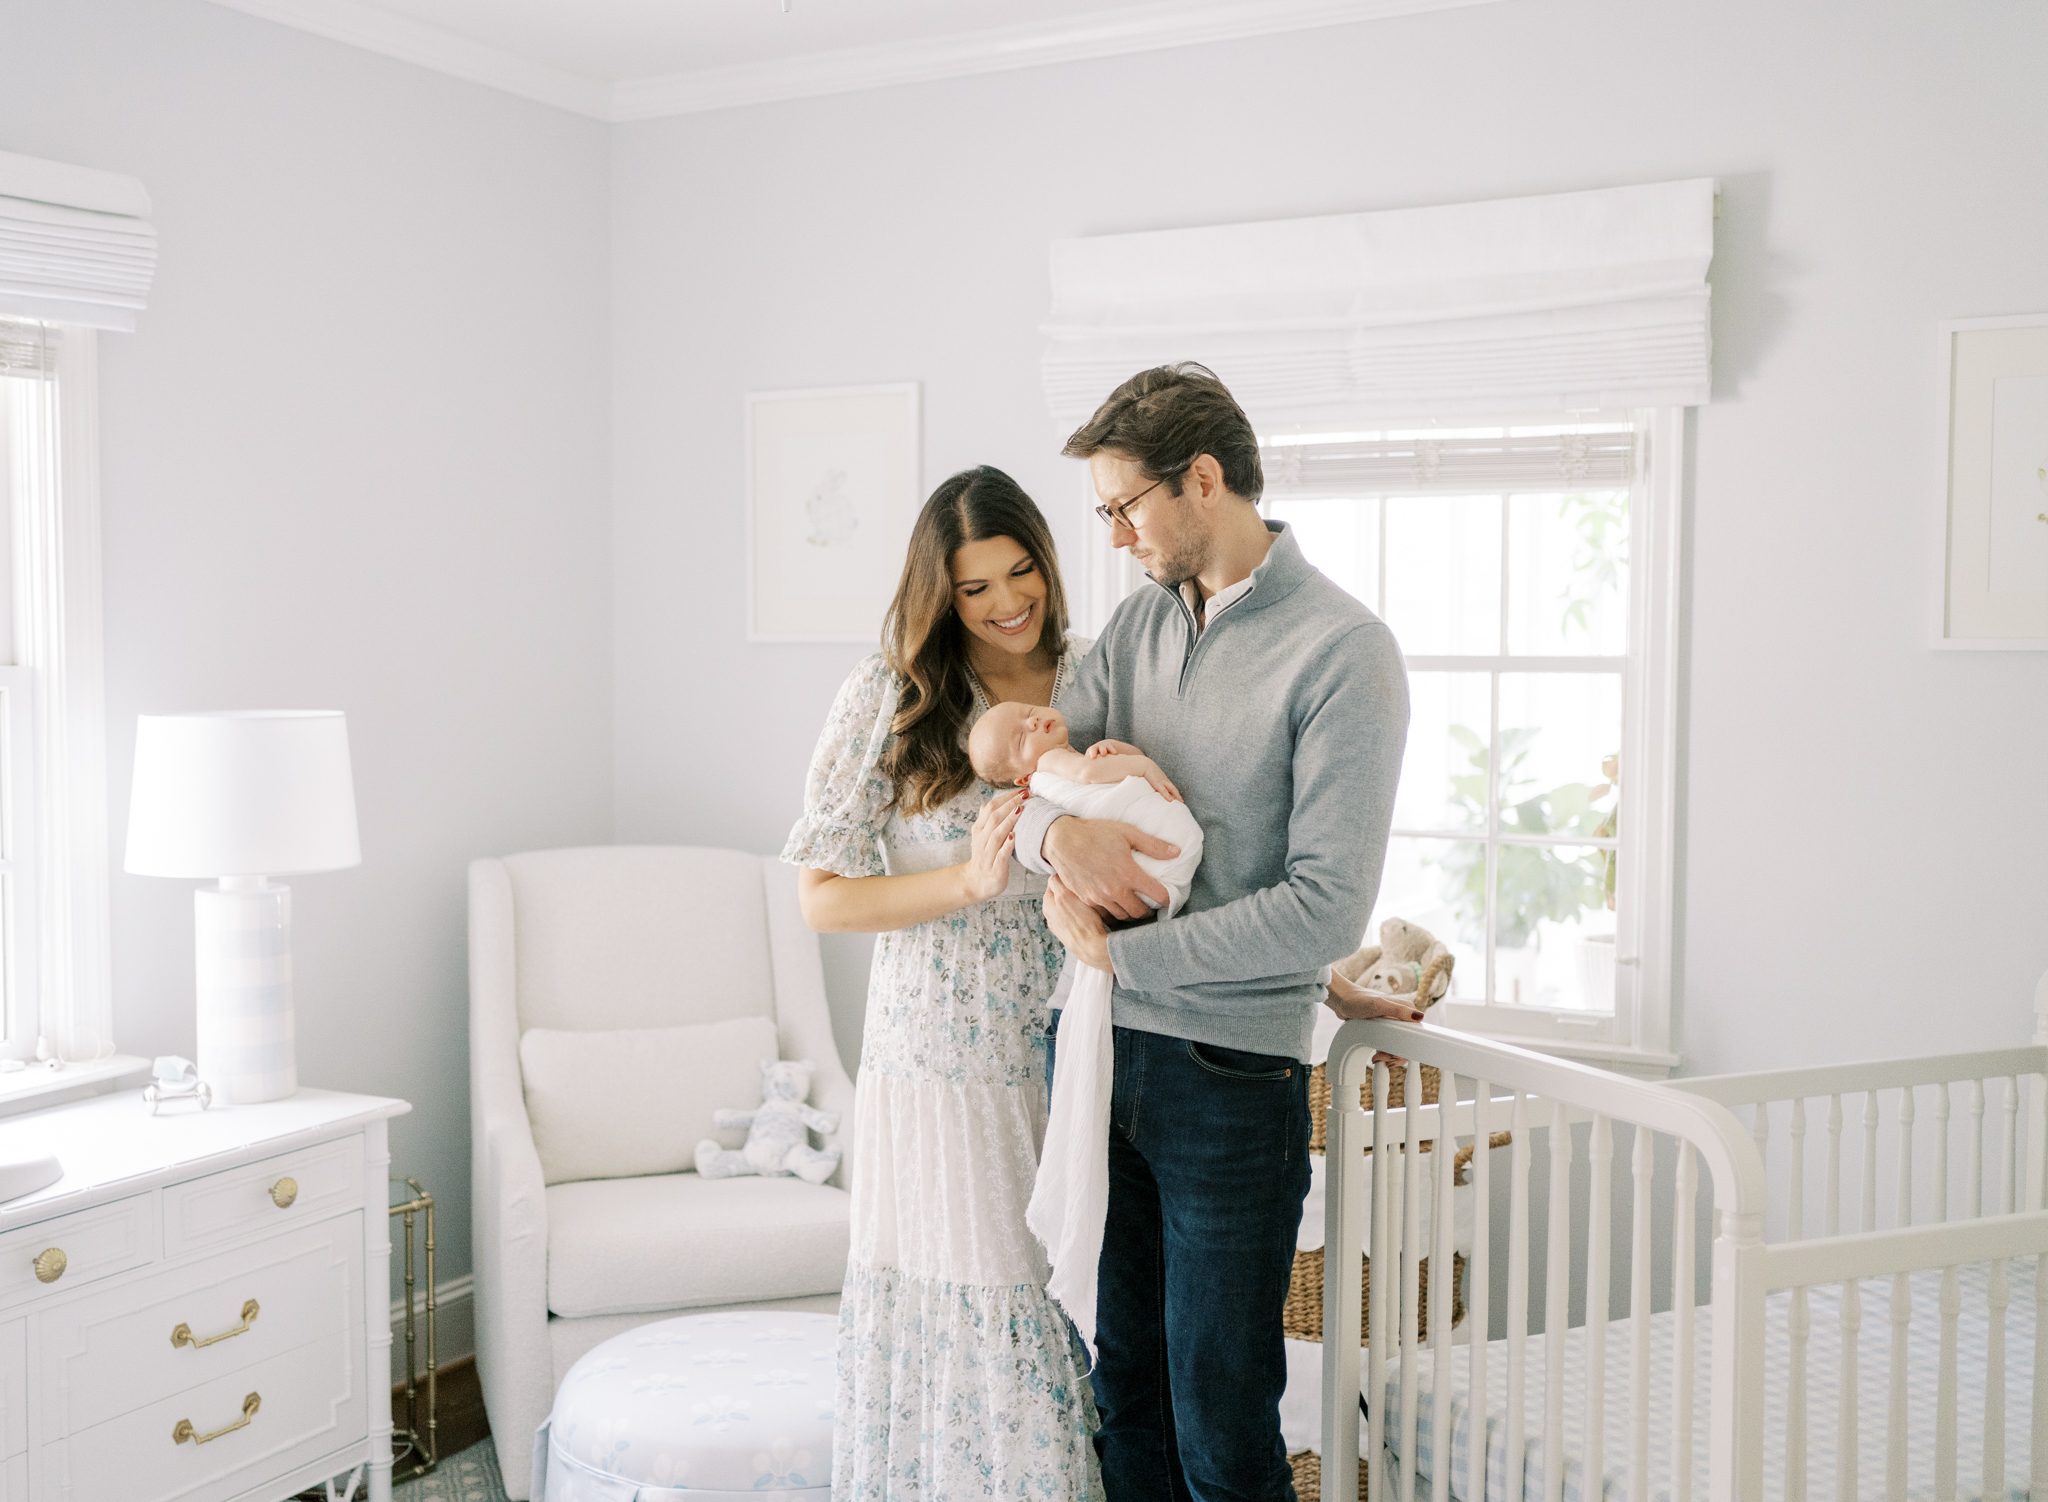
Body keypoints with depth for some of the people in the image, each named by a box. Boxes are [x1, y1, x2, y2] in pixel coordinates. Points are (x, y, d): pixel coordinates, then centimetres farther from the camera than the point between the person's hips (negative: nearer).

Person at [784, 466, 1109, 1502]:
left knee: (1075, 1312, 8)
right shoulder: (890, 696, -5)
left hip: (1072, 1056, 3)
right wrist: (971, 880, -18)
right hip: (943, 1059, -3)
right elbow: (822, 898, -6)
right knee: (957, 1319, 2)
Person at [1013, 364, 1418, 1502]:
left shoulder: (1344, 651, -11)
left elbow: (1329, 905, -17)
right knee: (1122, 1392, 16)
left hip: (1230, 1075, -6)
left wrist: (1116, 950, -13)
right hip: (1094, 1053, 6)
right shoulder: (1142, 620, 11)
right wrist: (1058, 828, -17)